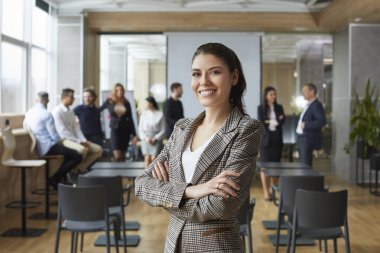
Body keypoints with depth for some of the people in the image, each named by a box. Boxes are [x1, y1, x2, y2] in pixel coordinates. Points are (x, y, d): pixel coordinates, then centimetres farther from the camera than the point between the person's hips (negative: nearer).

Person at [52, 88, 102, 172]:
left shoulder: (71, 112, 16)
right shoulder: (57, 112, -10)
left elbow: (76, 128, 13)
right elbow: (63, 131, -17)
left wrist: (84, 140, -5)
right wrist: (79, 141, -18)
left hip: (74, 139, 9)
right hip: (64, 140, -9)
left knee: (98, 149, -5)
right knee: (82, 149, -37)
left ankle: (80, 168, -6)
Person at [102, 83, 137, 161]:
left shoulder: (126, 103, 5)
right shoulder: (109, 102, 0)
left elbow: (130, 119, 8)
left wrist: (134, 134, 5)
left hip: (125, 130, 2)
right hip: (115, 129, -2)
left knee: (122, 156, 8)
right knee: (117, 156, -13)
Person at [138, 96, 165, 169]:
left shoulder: (160, 114, -1)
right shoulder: (144, 114, 8)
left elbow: (163, 130, 0)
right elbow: (140, 128, 8)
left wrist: (155, 139, -11)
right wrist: (145, 138, -7)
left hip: (156, 139, -2)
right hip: (146, 139, 2)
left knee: (153, 158, -11)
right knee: (147, 158, -8)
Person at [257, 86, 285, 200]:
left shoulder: (279, 107, 11)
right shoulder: (261, 108, 2)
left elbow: (282, 121, 1)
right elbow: (261, 123, -6)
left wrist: (269, 122, -11)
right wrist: (276, 121, -7)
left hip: (277, 139, 3)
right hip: (265, 139, -3)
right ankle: (266, 191, -4)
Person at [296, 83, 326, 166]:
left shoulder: (316, 105, -12)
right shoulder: (309, 105, 17)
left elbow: (322, 121, -23)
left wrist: (305, 125, -22)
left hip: (308, 140, -10)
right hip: (302, 139, 10)